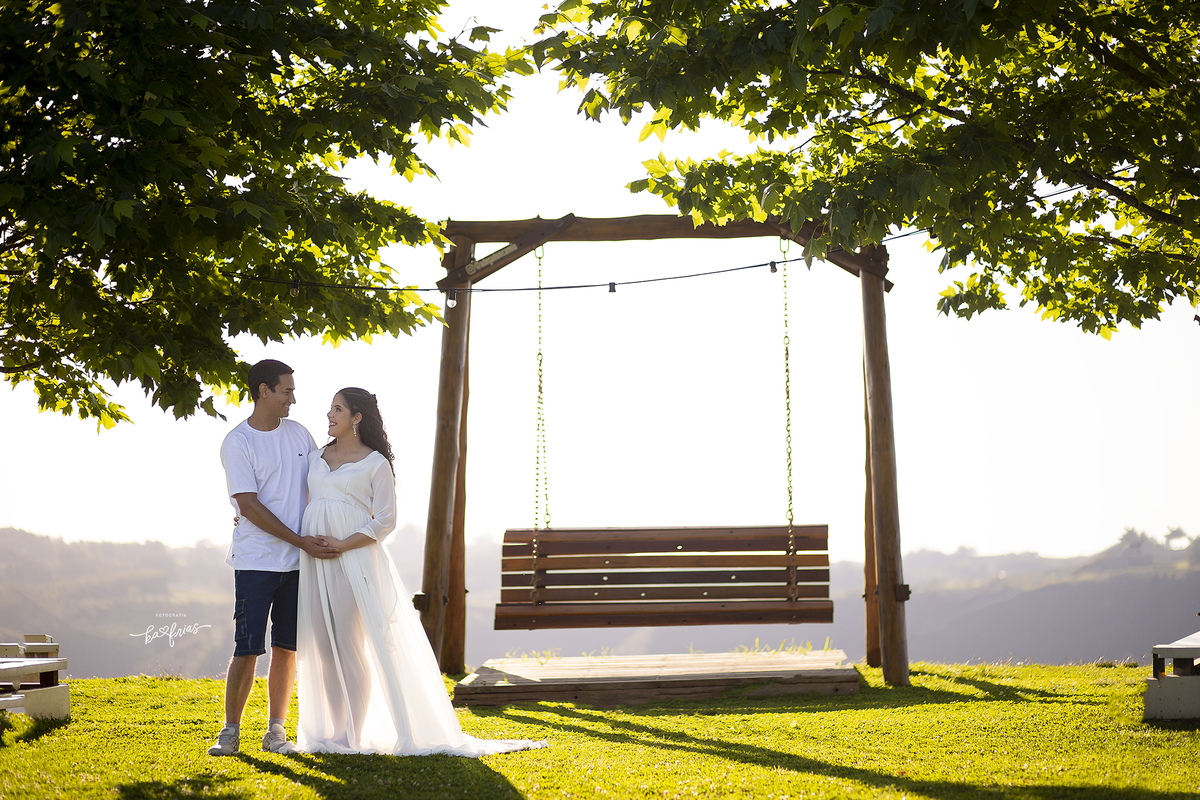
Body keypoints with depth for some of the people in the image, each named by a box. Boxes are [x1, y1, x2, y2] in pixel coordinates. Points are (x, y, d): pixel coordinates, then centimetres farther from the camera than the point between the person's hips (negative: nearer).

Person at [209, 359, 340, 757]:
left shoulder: (299, 434, 9)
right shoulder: (236, 442, -7)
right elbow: (249, 506, -12)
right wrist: (302, 542, -15)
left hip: (299, 562, 5)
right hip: (256, 560, -4)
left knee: (286, 648, 6)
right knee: (246, 649, -5)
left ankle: (276, 731, 13)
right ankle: (231, 731, 6)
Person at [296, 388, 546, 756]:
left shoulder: (376, 463, 0)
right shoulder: (315, 457, 16)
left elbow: (384, 521, -5)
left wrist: (342, 545, -14)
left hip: (353, 557, -5)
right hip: (313, 561, 5)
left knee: (349, 646, -8)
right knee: (320, 645, 4)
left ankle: (351, 736, -3)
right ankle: (330, 730, 11)